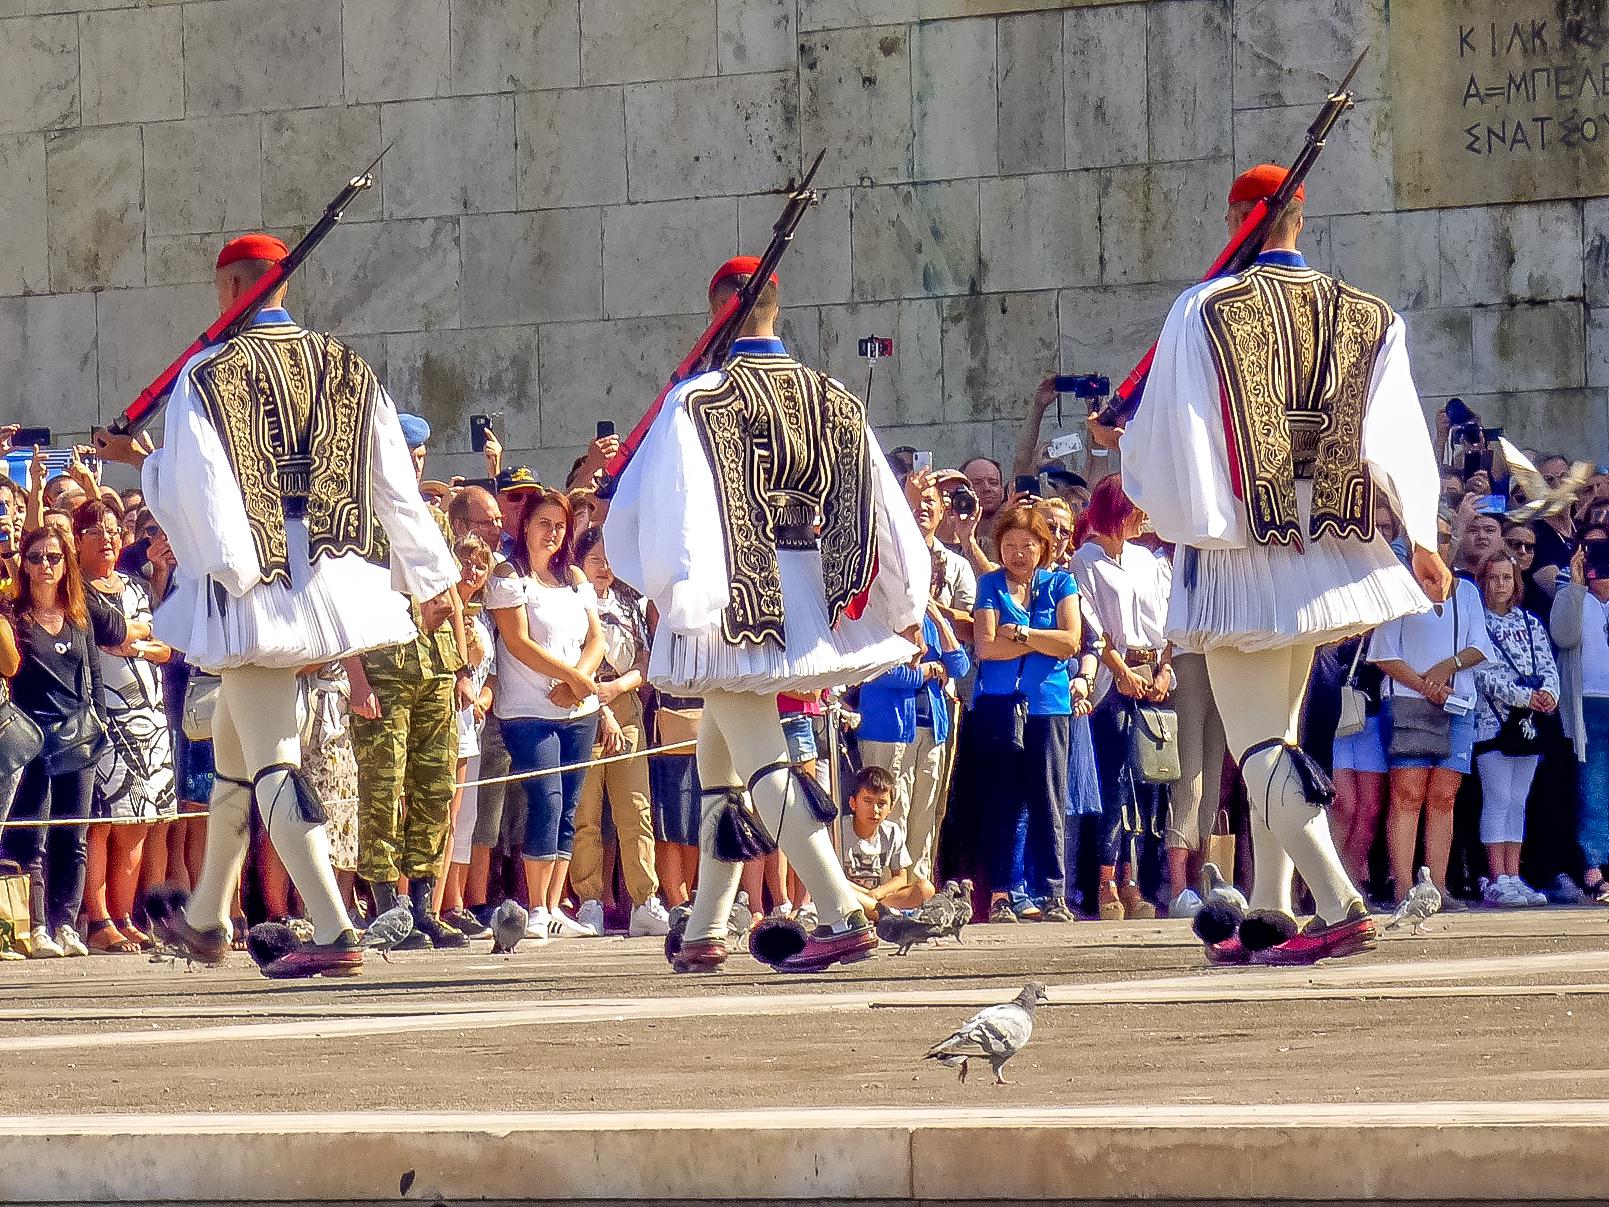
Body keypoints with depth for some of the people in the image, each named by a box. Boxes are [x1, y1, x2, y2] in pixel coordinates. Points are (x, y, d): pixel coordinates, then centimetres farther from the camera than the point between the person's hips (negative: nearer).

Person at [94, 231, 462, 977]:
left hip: (249, 587, -6)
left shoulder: (207, 376, -8)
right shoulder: (346, 369, 7)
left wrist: (141, 460, 10)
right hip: (330, 576, 6)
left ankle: (333, 934, -19)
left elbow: (193, 488, -10)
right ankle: (205, 919, 34)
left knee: (272, 760, -6)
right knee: (235, 745, 22)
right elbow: (395, 483, 8)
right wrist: (431, 580, 13)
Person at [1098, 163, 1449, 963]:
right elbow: (1397, 437, 2)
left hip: (1241, 558, -5)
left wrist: (1121, 441, 17)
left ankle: (1340, 907, -20)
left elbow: (1167, 435, -5)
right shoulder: (1367, 319, 4)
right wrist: (1421, 538, 8)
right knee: (1277, 733, 18)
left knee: (1258, 744, -5)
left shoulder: (1203, 311, -7)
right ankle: (1269, 913, 17)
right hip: (1327, 558, 5)